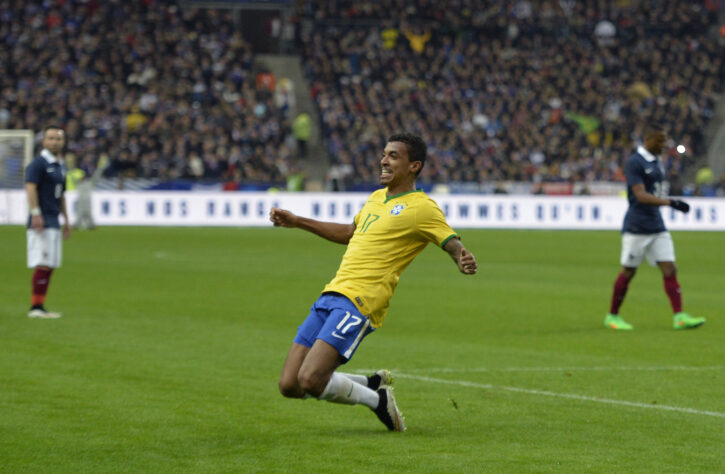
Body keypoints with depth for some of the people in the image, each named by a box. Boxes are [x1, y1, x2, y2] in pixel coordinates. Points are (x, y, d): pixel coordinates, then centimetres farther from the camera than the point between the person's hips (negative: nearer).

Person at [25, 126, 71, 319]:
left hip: (54, 222, 9)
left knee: (50, 265, 7)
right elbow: (30, 187, -18)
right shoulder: (38, 163, -8)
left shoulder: (60, 166, 18)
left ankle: (39, 307, 9)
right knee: (43, 264, -12)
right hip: (41, 222, -9)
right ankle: (36, 307, -11)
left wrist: (66, 219, 26)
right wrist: (35, 214, -27)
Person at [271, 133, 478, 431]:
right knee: (289, 386, 1)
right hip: (331, 295, 8)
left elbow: (453, 244, -8)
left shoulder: (422, 208, -3)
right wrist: (297, 222, 39)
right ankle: (373, 384, 20)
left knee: (310, 380, -23)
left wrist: (463, 261, -32)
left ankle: (378, 400, 5)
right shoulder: (376, 198, 21)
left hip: (359, 303, -8)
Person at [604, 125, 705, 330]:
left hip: (657, 228, 7)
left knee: (669, 269, -4)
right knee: (628, 271, 0)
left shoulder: (656, 162, 14)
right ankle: (612, 316, 14)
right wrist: (669, 202, -30)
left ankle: (680, 317, -11)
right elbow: (641, 196, -22)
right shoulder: (634, 163, -12)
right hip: (636, 228, -7)